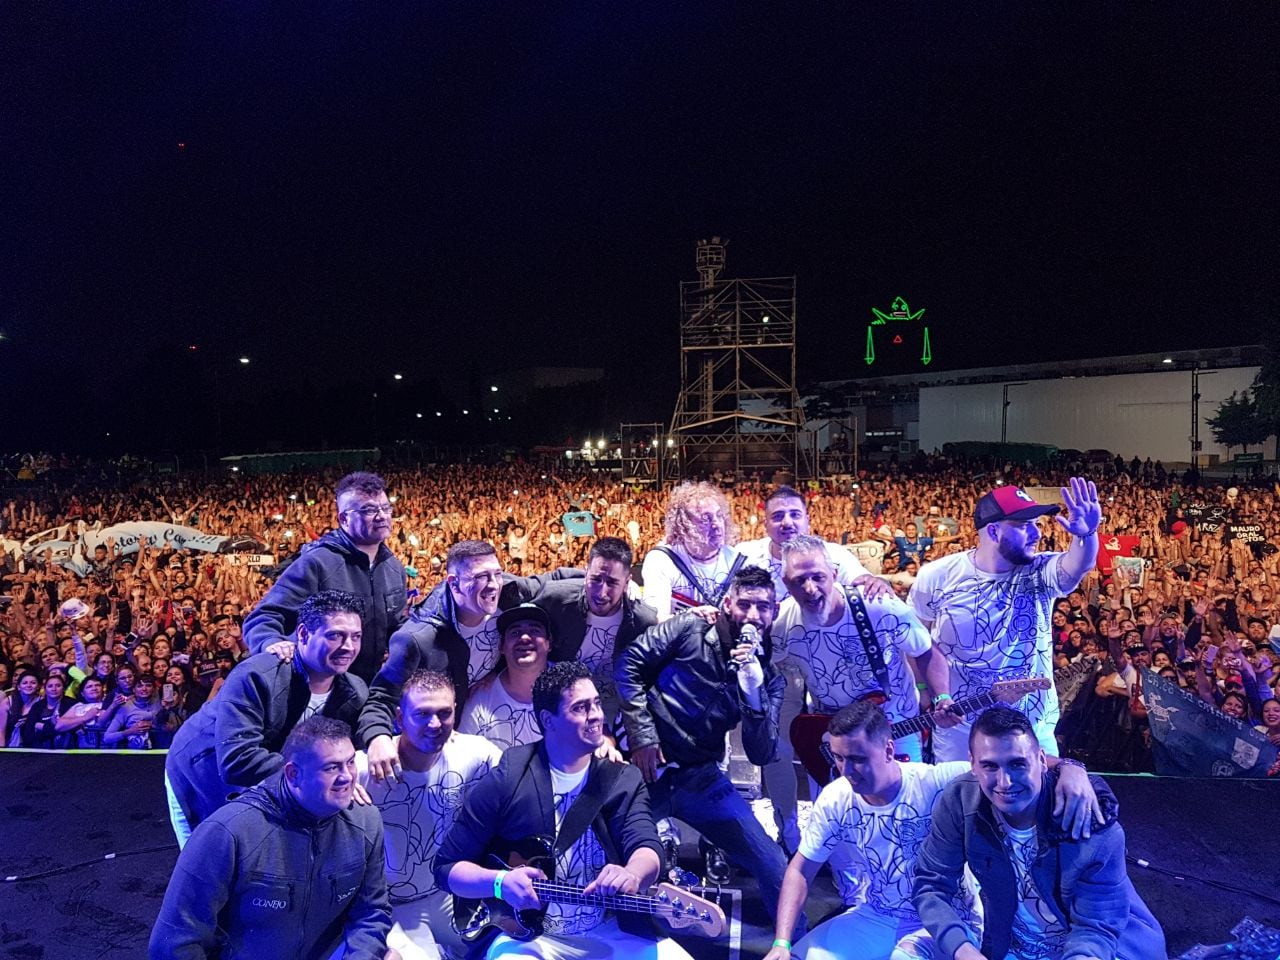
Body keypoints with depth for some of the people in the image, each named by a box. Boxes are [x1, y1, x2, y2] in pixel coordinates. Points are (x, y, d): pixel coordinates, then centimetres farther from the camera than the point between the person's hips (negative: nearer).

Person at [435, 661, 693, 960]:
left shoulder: (623, 780, 3)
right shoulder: (505, 781, -6)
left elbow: (646, 846, -13)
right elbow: (447, 867, -1)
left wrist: (633, 875, -36)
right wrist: (500, 882, -21)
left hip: (613, 934, 3)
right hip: (527, 935, -3)